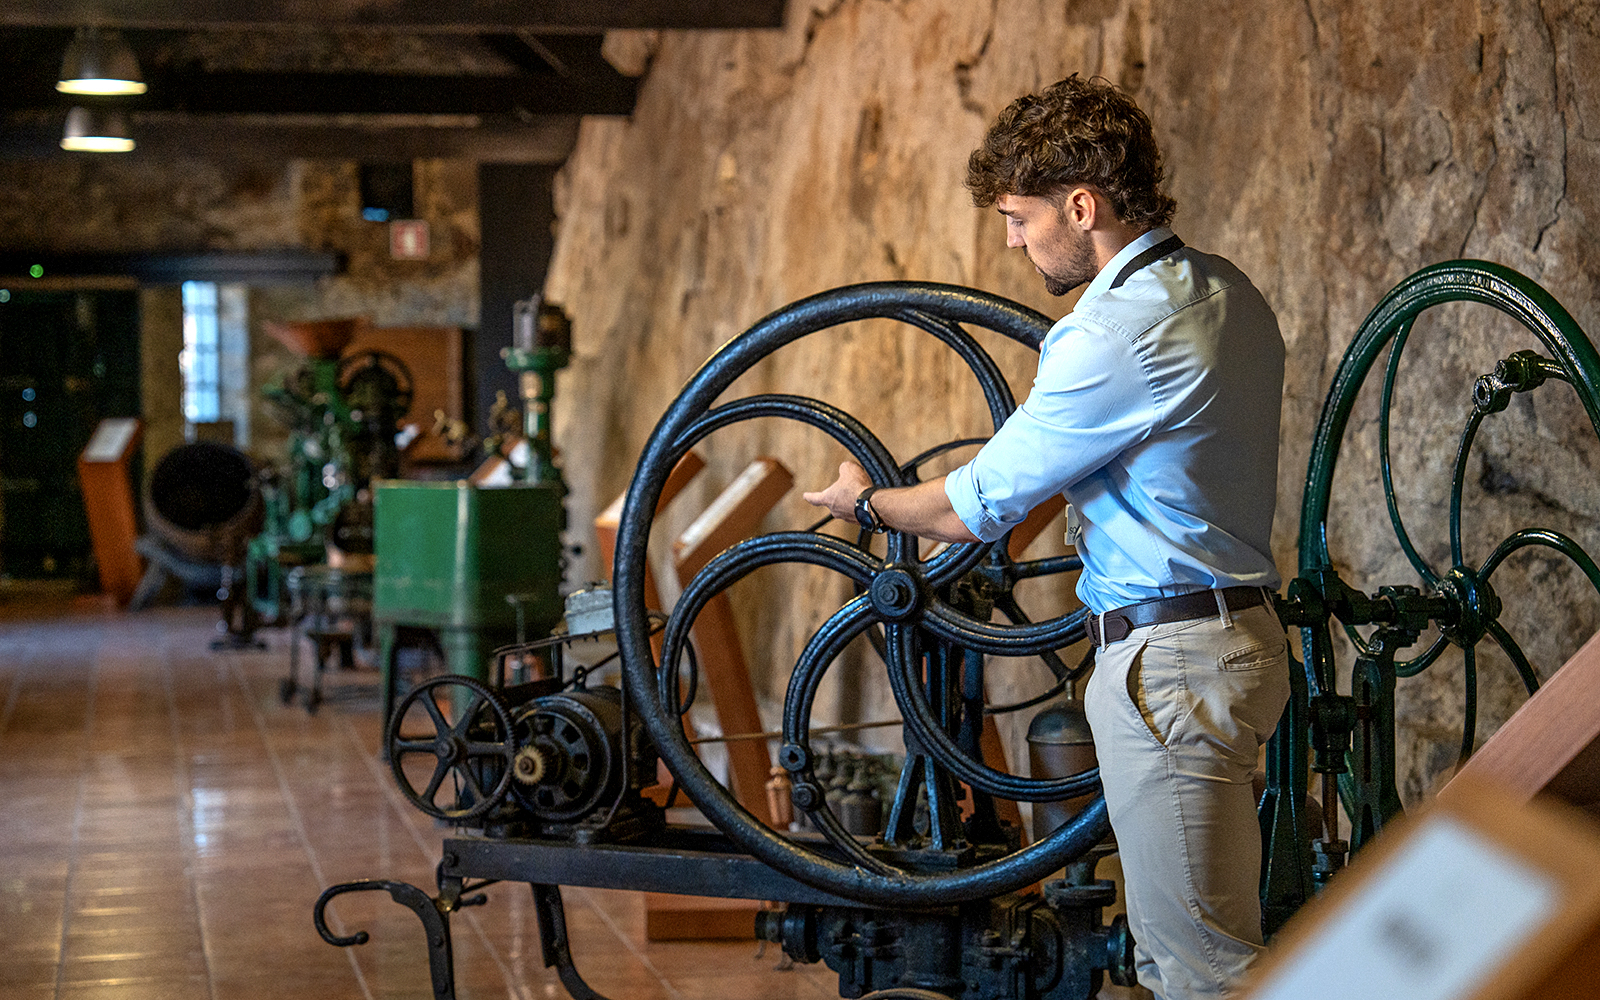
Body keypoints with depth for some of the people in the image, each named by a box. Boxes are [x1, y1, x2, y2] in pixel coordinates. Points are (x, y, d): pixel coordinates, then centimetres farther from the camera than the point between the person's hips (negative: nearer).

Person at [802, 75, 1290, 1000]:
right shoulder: (1230, 292, 10)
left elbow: (973, 510, -12)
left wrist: (864, 501, 6)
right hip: (1240, 634, 10)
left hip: (1170, 661, -10)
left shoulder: (1116, 333, -20)